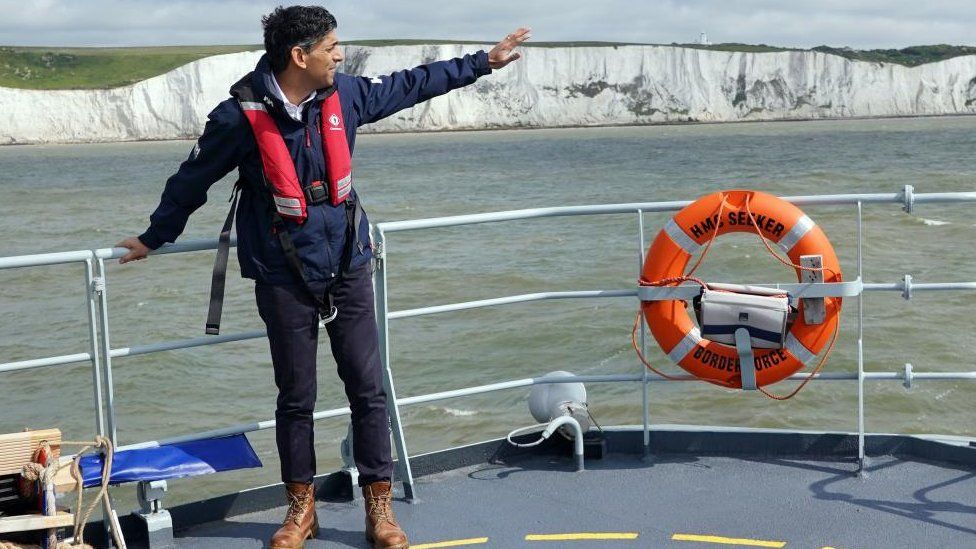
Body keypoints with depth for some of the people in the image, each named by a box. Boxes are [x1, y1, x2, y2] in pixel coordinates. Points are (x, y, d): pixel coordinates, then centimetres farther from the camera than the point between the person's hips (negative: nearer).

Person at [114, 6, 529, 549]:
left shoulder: (344, 95, -2)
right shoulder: (241, 116, -14)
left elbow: (413, 83, 13)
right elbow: (193, 180, 0)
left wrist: (483, 62, 17)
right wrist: (154, 238, 11)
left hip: (349, 268, 4)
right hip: (286, 279, -3)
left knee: (369, 389, 3)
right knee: (296, 398, 7)